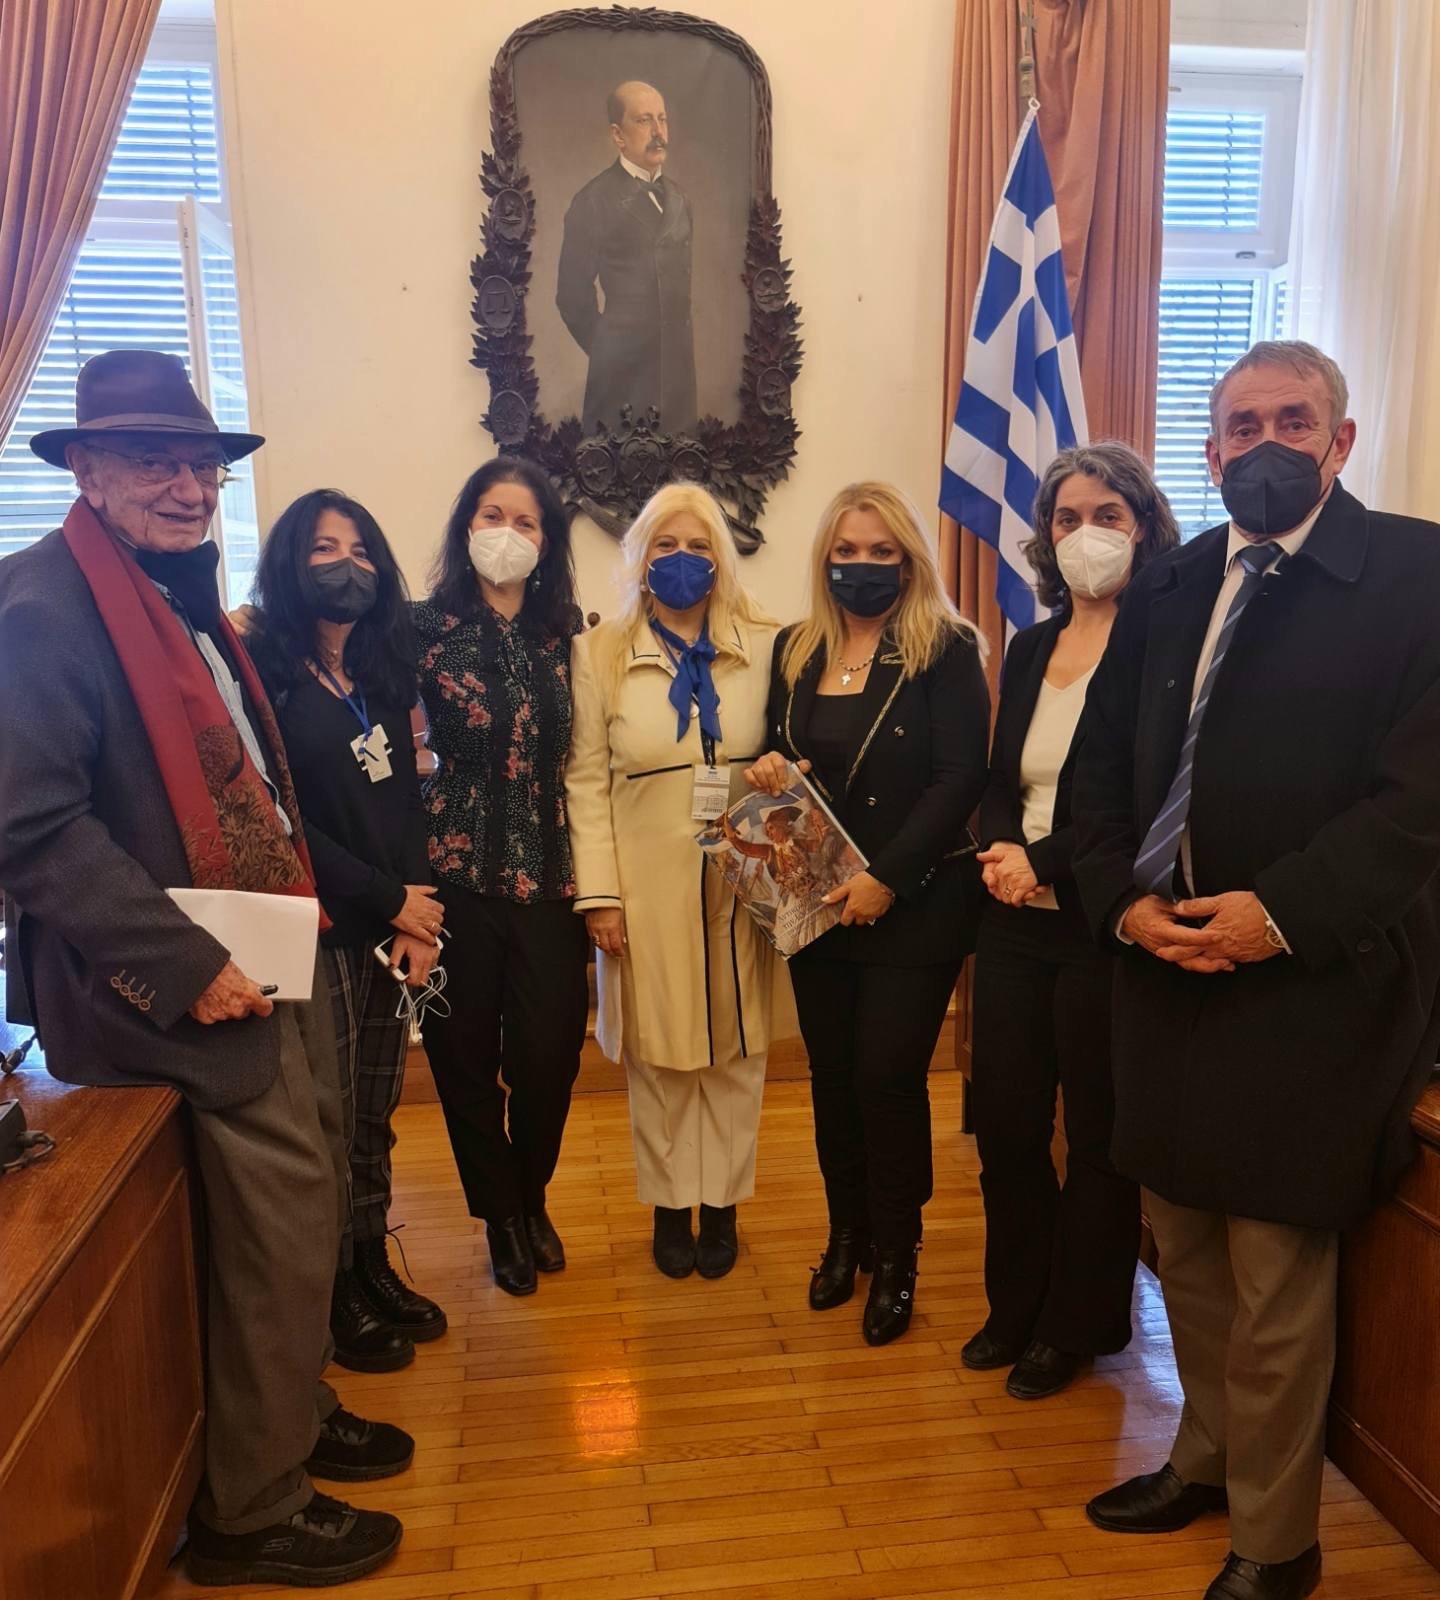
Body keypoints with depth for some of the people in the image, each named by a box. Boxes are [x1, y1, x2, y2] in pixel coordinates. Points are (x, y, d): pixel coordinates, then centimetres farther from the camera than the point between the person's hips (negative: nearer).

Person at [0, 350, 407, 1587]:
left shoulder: (184, 591, 14)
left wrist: (304, 913, 12)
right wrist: (187, 964, -24)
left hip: (266, 963, 9)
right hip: (195, 990, -9)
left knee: (312, 1210, 19)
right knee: (280, 1238, 0)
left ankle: (293, 1412, 40)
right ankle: (251, 1511, 21)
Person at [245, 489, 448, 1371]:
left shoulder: (384, 670, 13)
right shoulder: (266, 671, -7)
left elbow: (407, 802, 9)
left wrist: (417, 918, -4)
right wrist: (390, 899, -10)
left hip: (392, 929, 6)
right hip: (319, 932, -5)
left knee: (376, 1118, 12)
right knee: (331, 1124, 3)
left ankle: (375, 1270, 29)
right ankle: (341, 1298, 21)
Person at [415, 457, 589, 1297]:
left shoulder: (567, 633, 6)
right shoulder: (428, 627, -2)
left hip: (546, 875, 2)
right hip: (459, 873, -2)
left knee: (552, 1052, 3)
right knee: (467, 1054, 8)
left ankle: (532, 1200, 32)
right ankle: (501, 1217, 31)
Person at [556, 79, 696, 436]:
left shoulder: (678, 197, 12)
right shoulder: (594, 201, -7)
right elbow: (573, 293, -5)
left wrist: (681, 338, 15)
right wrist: (605, 349, 2)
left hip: (678, 364, 5)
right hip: (622, 367, -5)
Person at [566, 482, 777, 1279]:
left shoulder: (764, 645, 3)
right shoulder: (601, 652, 1)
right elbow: (586, 780, -1)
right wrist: (599, 895, -6)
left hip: (742, 883, 1)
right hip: (648, 886, -1)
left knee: (735, 1047, 10)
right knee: (659, 1050, 9)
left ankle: (721, 1202, 28)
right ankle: (670, 1205, 27)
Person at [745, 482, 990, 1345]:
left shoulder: (946, 649, -7)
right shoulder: (795, 651, 9)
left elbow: (961, 777, -13)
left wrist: (887, 876, -19)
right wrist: (769, 772, -7)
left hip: (914, 907, -5)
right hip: (817, 904, 5)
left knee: (889, 1080, 0)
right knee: (832, 1077, 12)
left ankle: (896, 1257, 20)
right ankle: (847, 1234, 32)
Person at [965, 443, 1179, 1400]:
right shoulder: (1031, 647, 12)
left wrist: (1046, 861, -17)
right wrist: (1001, 850, -7)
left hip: (1102, 926, -6)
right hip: (1017, 921, 6)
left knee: (1098, 1131, 9)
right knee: (1004, 1117, 13)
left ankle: (1077, 1326, 29)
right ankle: (1016, 1308, 34)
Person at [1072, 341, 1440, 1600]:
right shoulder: (1167, 590, 11)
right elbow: (1103, 767, 11)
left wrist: (1279, 915, -19)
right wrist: (1124, 900, -4)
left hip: (1311, 984, -5)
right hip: (1166, 969, 6)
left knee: (1277, 1280, 5)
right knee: (1185, 1247, 19)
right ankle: (1207, 1459, 41)